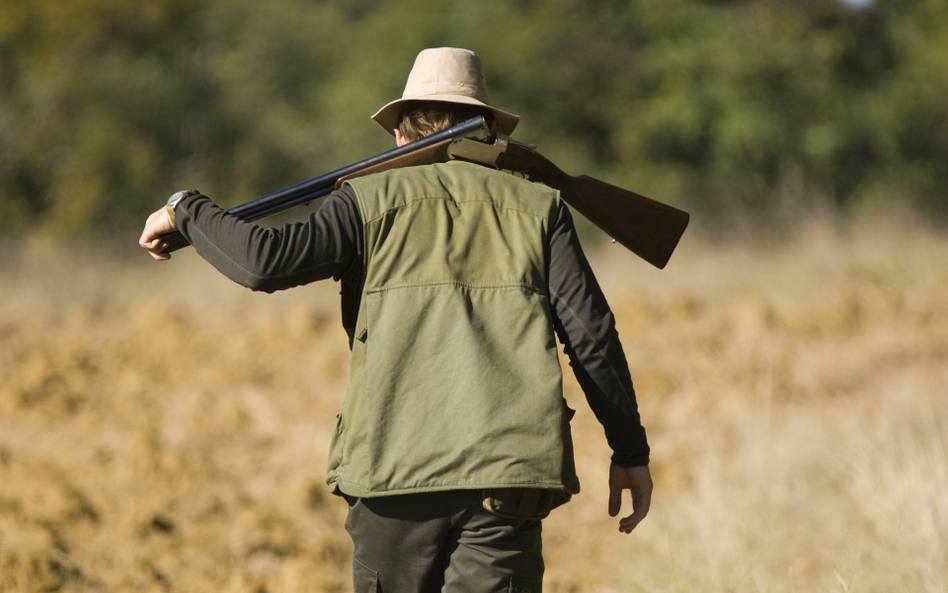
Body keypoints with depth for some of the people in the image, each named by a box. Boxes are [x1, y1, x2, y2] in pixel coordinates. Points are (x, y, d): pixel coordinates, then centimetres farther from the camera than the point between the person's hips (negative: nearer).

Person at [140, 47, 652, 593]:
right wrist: (631, 451, 9)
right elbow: (590, 333, 4)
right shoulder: (539, 209, 12)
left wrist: (185, 210, 11)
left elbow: (267, 262, -6)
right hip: (509, 473, 0)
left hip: (397, 468, 0)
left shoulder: (373, 200, 9)